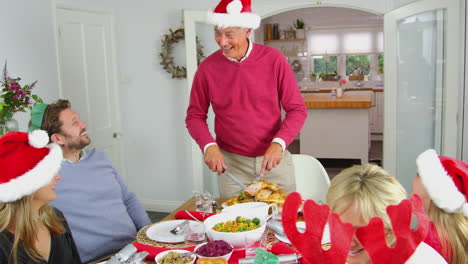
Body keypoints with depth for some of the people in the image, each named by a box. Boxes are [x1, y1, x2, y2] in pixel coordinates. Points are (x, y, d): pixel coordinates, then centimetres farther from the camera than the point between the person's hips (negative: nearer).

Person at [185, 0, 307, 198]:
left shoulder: (274, 59, -9)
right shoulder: (207, 68, -7)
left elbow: (297, 109, -7)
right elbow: (195, 115, 2)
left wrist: (279, 143, -22)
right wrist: (208, 145, -15)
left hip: (274, 159, 0)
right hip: (230, 163, 0)